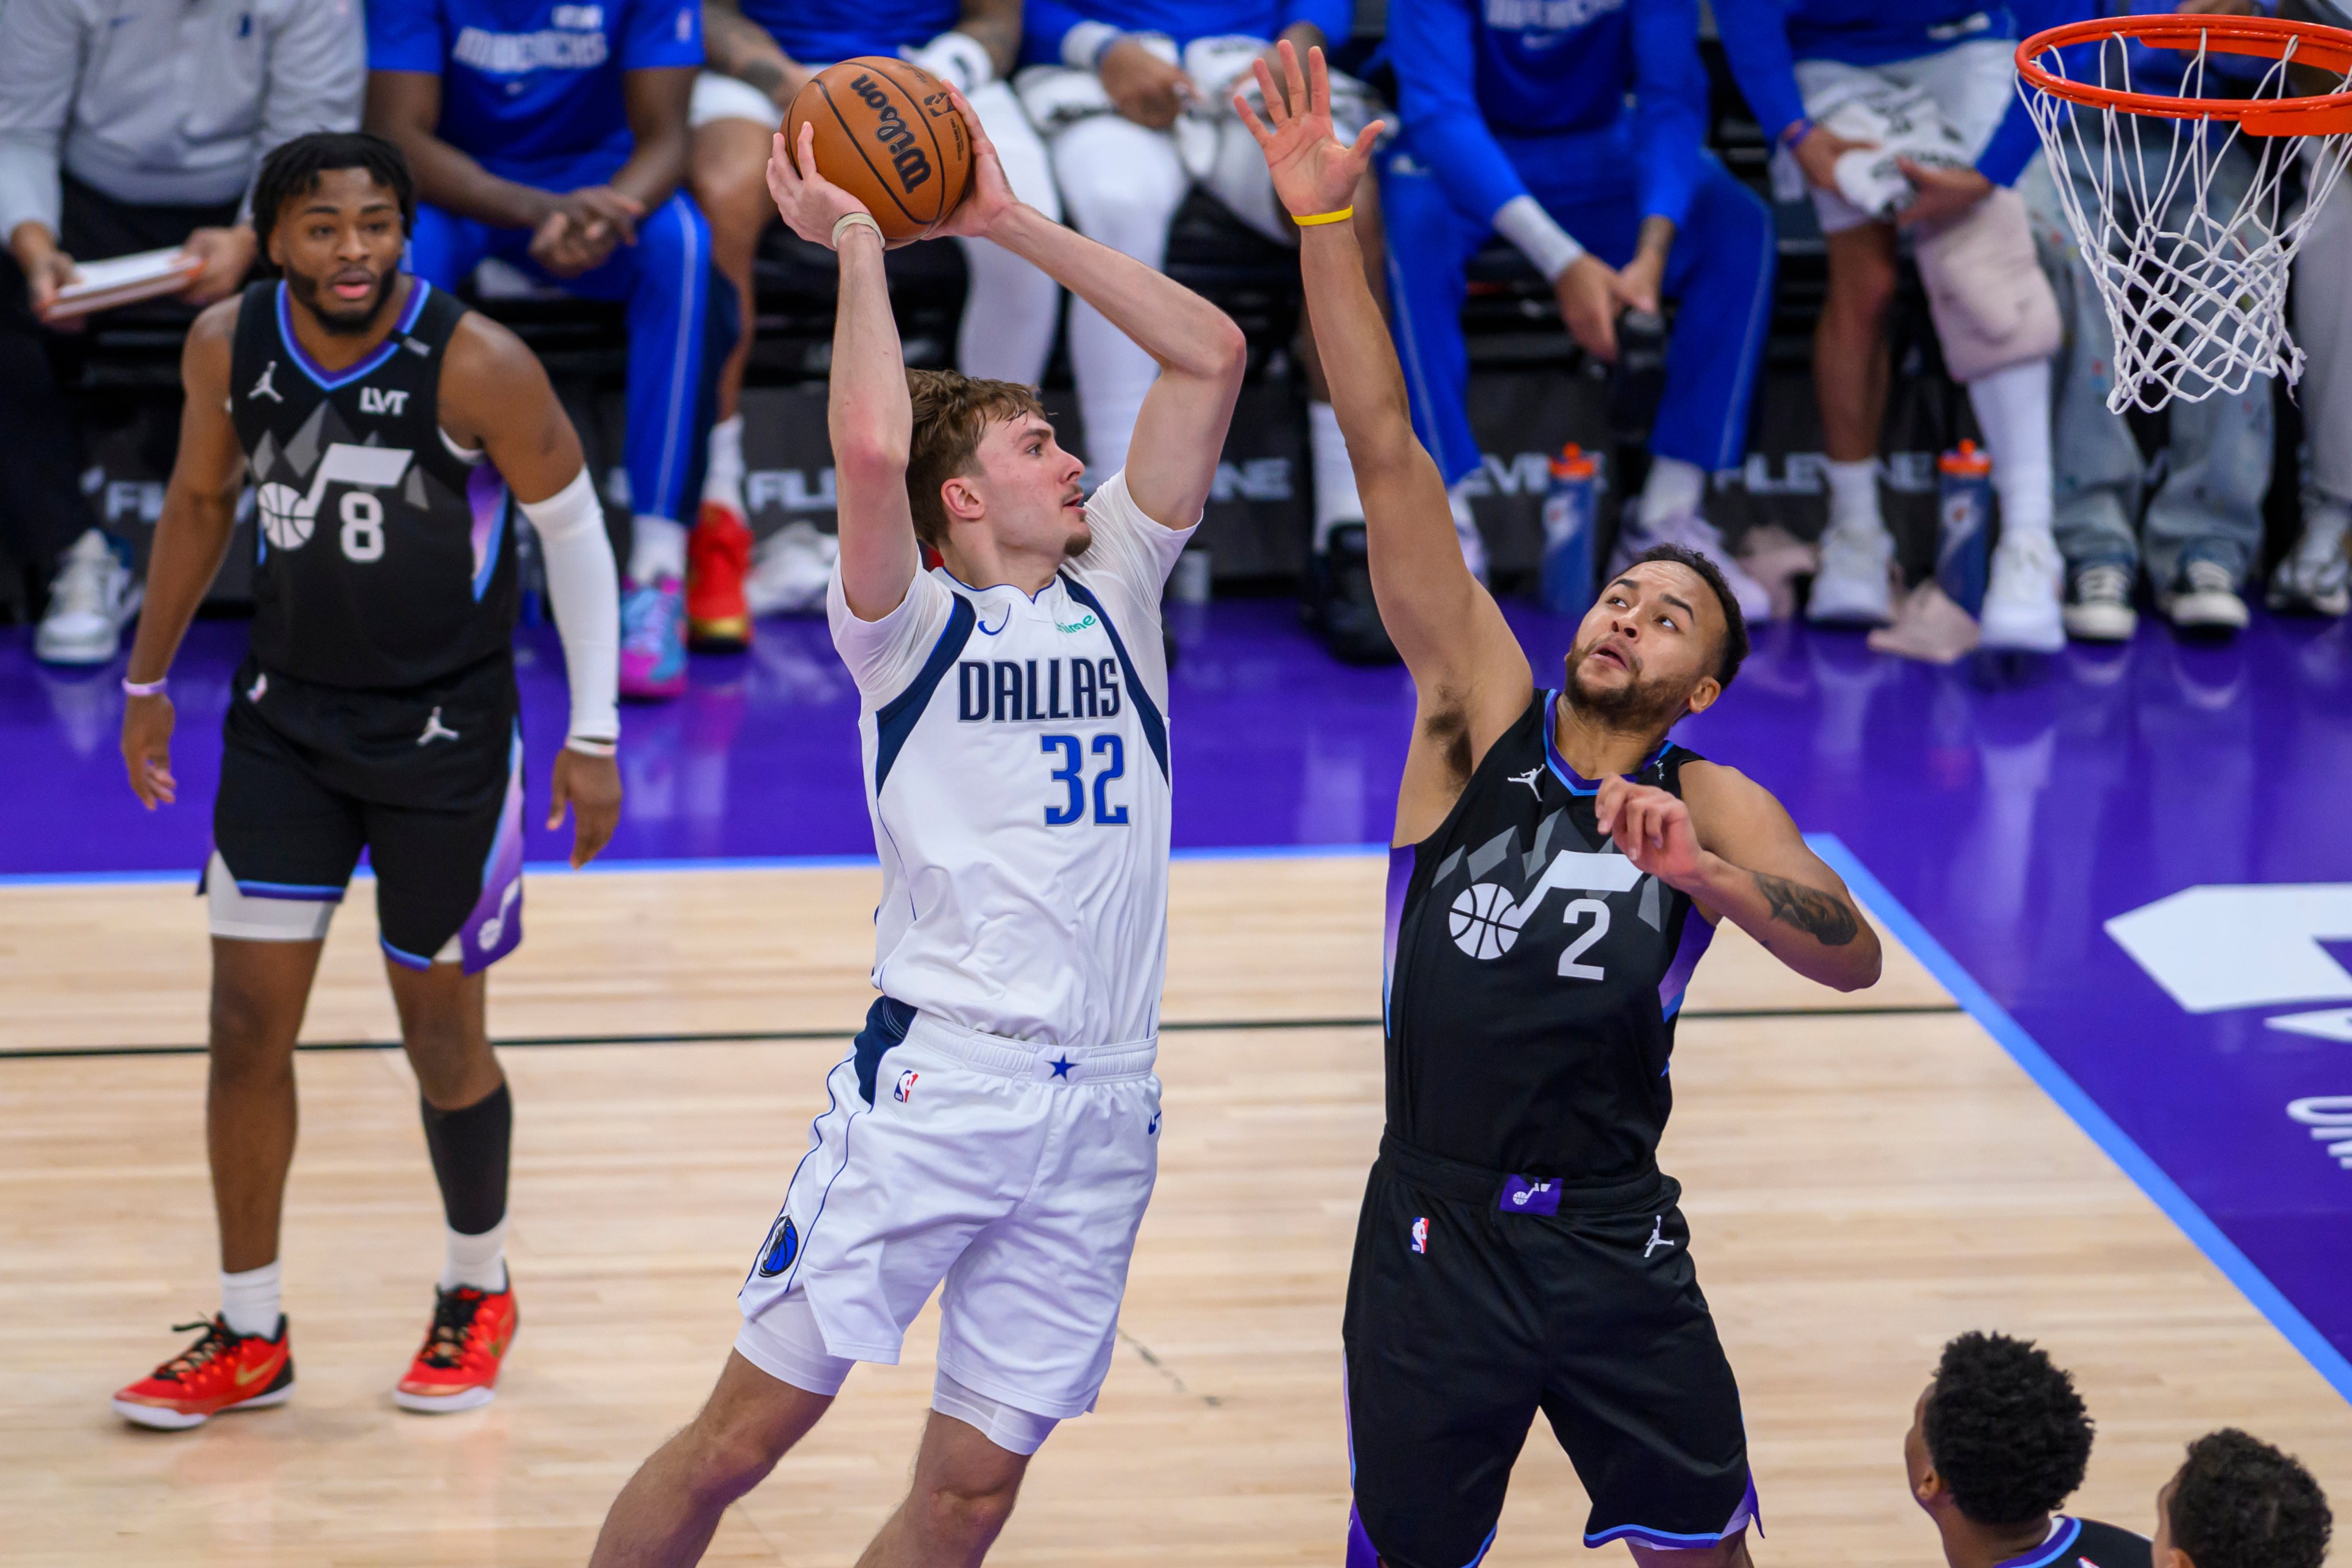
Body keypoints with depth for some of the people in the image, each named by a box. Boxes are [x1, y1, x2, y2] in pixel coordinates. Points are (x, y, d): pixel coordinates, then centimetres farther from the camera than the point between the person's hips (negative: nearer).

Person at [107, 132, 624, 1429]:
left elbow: (571, 524, -10)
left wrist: (593, 737, -10)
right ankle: (249, 1338, 14)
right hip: (288, 714, 3)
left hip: (446, 729, -3)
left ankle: (478, 1294, 32)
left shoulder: (476, 366, -22)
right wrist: (149, 678, 14)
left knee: (440, 1032, 7)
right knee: (247, 1020, 1)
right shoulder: (228, 345, -9)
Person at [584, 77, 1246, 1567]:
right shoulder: (913, 624, 2)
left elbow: (1210, 355, 11)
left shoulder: (1115, 590, 16)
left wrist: (1010, 223, 9)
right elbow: (871, 452, -19)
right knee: (746, 1432, -5)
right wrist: (857, 243, -6)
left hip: (1101, 1108, 5)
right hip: (936, 1078, -5)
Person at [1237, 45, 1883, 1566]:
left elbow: (1853, 958, -17)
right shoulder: (1481, 716, 0)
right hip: (1436, 1241, 0)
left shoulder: (1713, 809, 0)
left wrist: (1706, 872, -34)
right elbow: (1390, 459, -8)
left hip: (1619, 1252, 1)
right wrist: (1327, 227, -15)